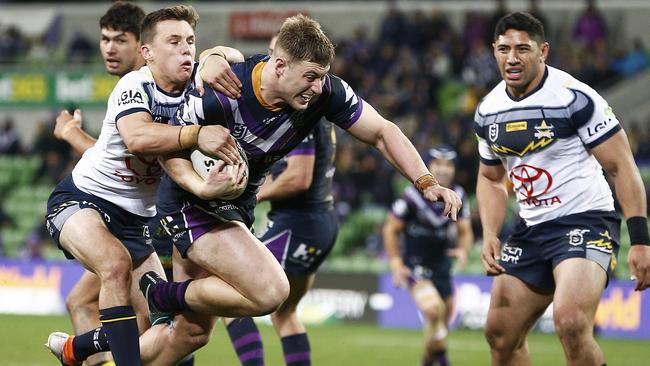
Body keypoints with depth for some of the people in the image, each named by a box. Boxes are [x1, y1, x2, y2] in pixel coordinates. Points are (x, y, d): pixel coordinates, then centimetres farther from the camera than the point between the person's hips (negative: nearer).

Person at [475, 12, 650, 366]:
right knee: (500, 335, 11)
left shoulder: (575, 98, -16)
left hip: (586, 221, -7)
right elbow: (490, 179, 21)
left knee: (571, 323, -31)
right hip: (532, 229, 7)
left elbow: (621, 166, -13)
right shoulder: (488, 111, 5)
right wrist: (490, 235, 5)